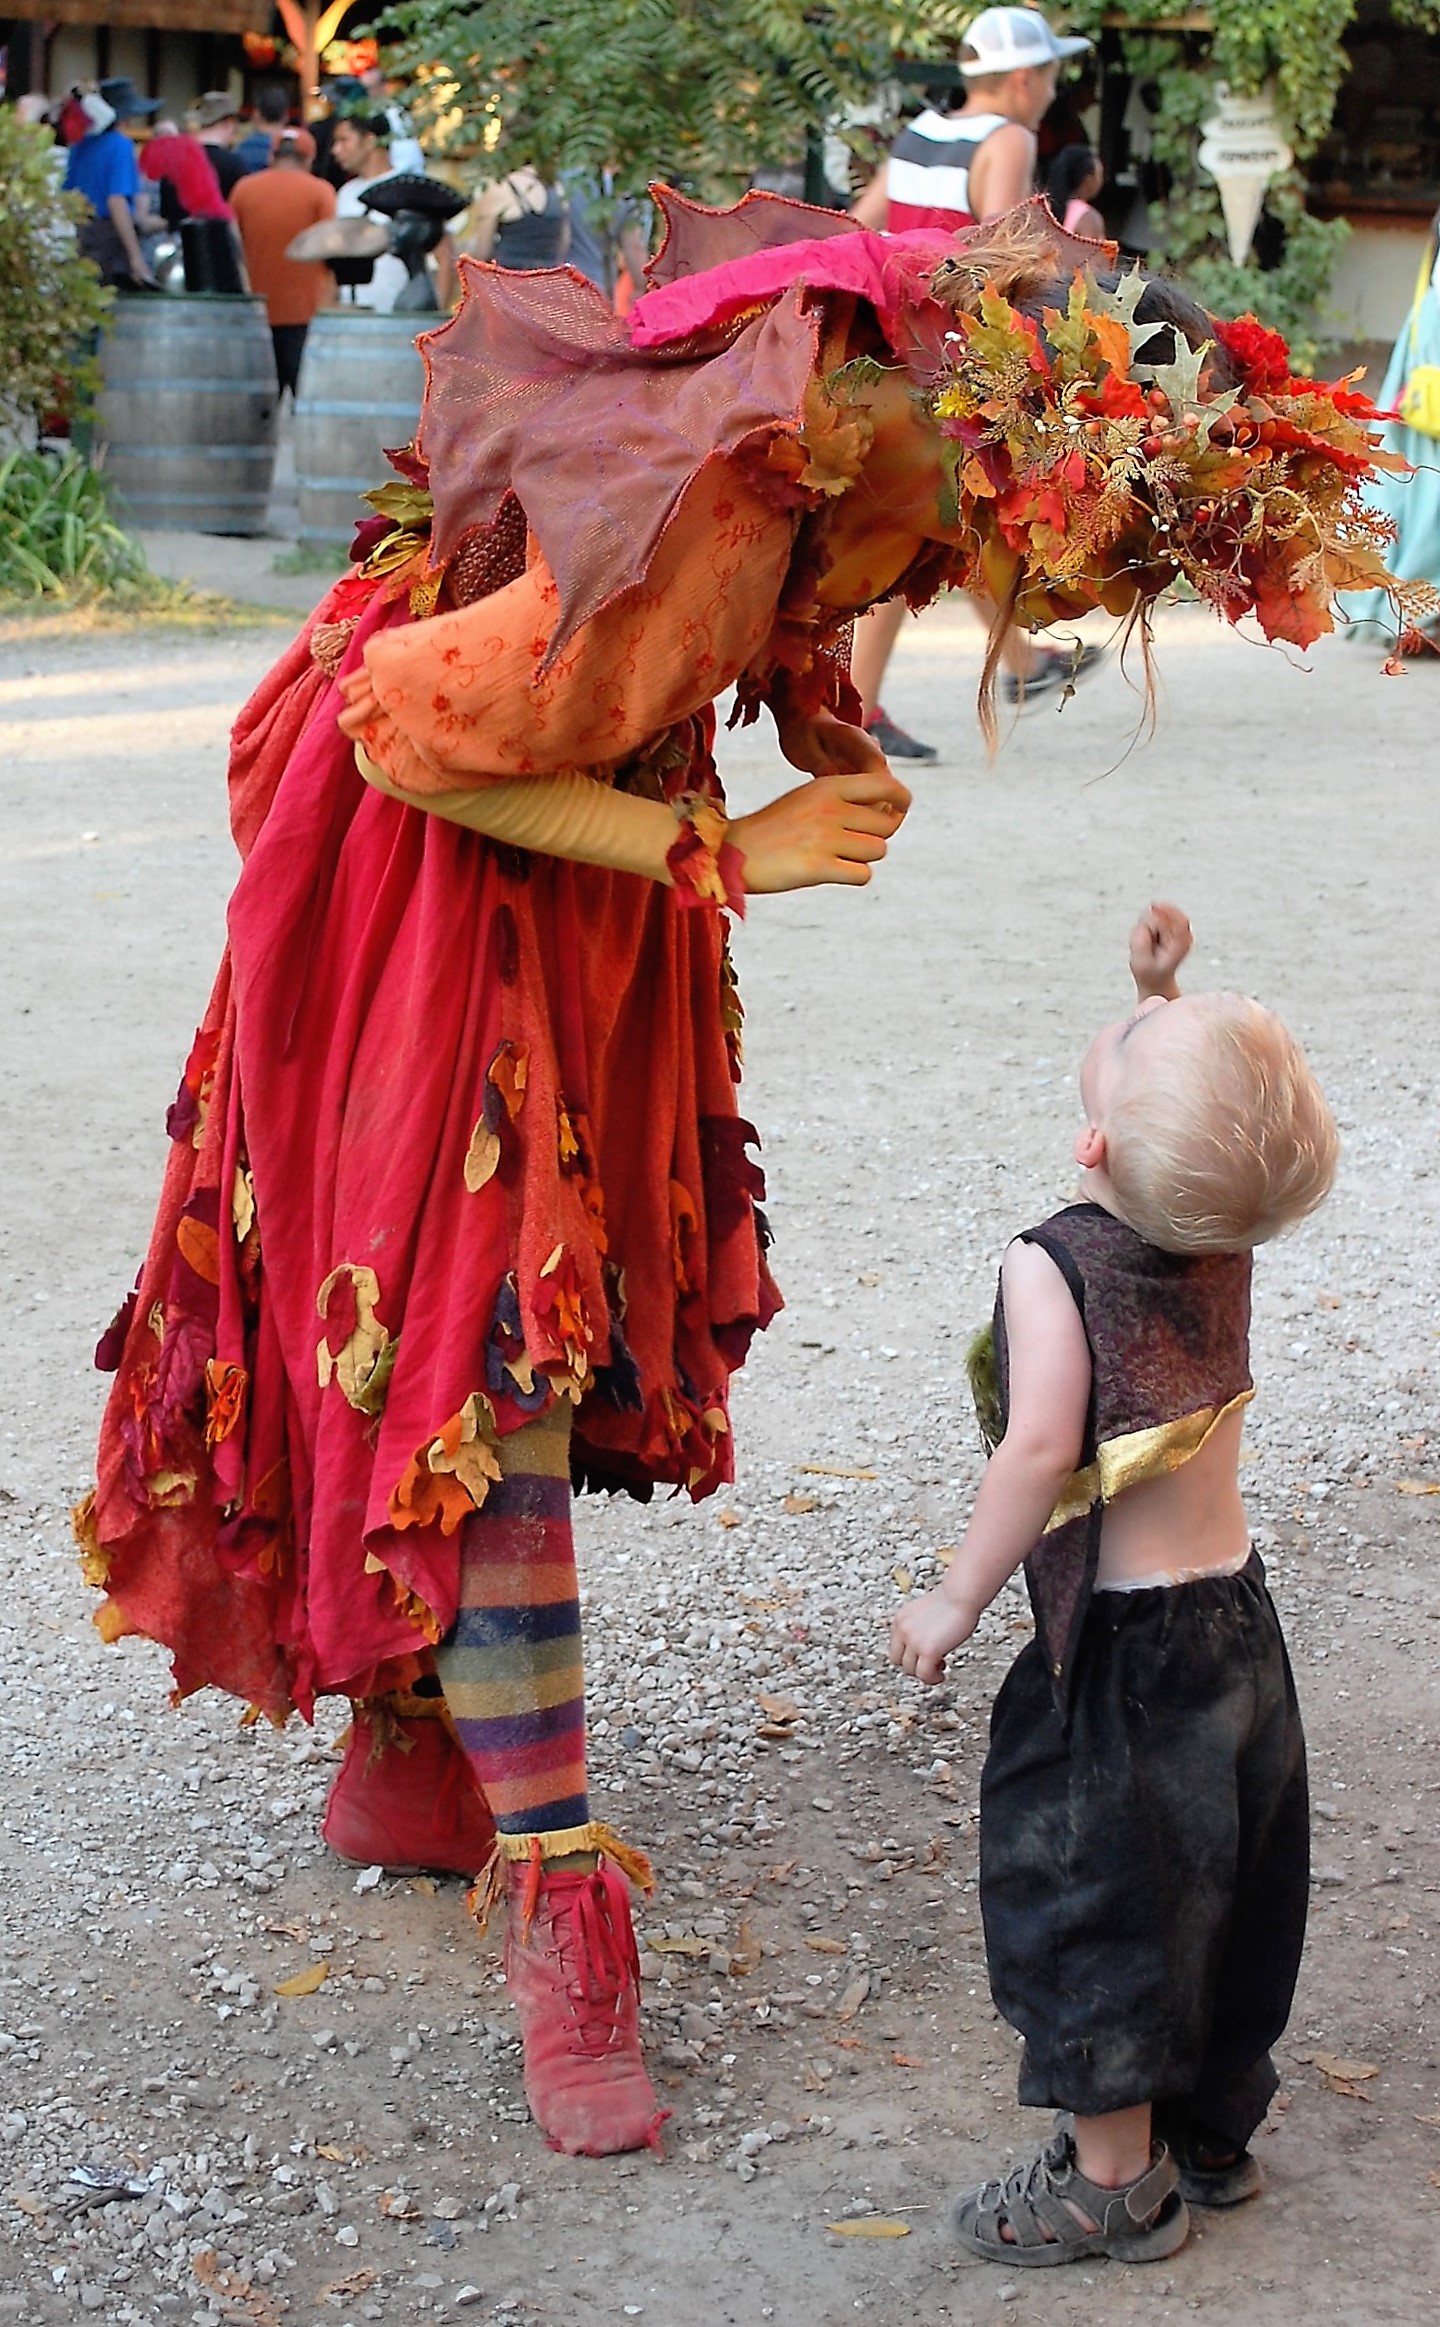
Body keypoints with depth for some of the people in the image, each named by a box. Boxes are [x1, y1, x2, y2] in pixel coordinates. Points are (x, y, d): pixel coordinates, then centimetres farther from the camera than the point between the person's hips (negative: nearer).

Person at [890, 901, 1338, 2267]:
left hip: (1119, 1644, -7)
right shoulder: (1226, 1239, -2)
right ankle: (1212, 2128, 37)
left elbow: (1041, 1447, -30)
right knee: (1218, 1889, 21)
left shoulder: (1053, 1267, -22)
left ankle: (1115, 2182, 20)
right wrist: (1171, 996, 7)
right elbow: (1223, 1124, 20)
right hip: (1234, 1612, 7)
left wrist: (958, 1599, -18)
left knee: (1090, 1897, 9)